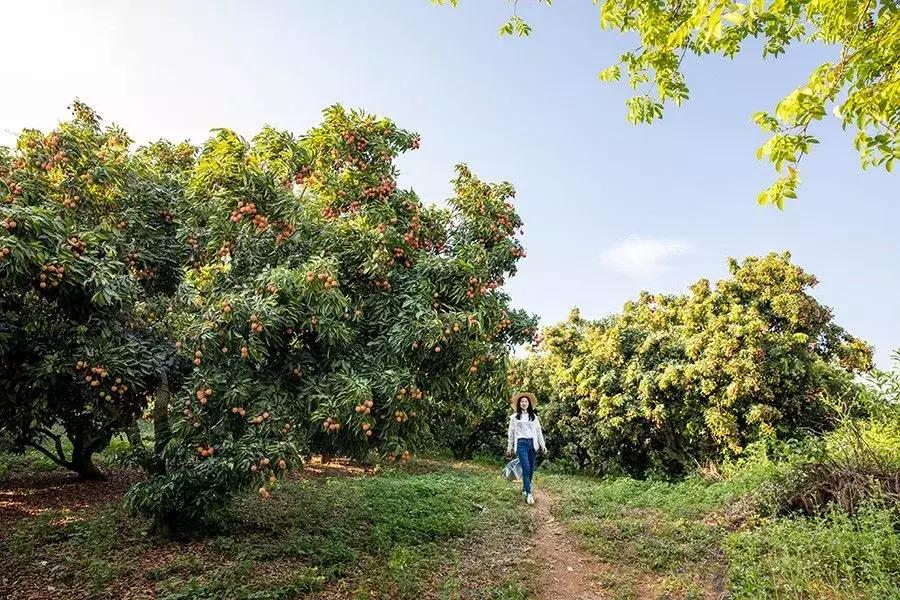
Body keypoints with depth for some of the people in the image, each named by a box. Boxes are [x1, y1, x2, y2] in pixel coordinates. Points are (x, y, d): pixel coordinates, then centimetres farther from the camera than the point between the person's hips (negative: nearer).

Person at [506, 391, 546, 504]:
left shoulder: (534, 416, 13)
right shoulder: (514, 417, 6)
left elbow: (538, 431, 13)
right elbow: (511, 432, 9)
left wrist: (542, 444, 8)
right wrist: (509, 447, 9)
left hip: (532, 443, 3)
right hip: (521, 444, -3)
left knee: (531, 469, 5)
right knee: (526, 468, -13)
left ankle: (525, 489, 23)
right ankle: (529, 494, -11)